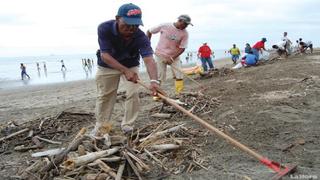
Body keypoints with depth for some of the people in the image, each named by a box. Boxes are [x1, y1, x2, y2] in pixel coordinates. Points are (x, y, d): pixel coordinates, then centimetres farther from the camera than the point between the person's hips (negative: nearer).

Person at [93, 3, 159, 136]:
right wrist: (125, 71, -47)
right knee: (104, 95, 7)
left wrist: (154, 80, -60)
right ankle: (100, 126, 25)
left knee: (133, 94, -9)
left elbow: (149, 59, -41)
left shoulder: (140, 36, -30)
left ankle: (127, 126, 9)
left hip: (130, 65, 1)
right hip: (107, 66, 0)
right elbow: (105, 55, -34)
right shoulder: (104, 28, -31)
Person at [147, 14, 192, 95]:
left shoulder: (185, 33, -10)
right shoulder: (164, 26, -15)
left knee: (179, 76, -4)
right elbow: (149, 32, -3)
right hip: (161, 55, -2)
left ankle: (179, 94, 5)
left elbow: (182, 48, -11)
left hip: (175, 56, 3)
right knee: (159, 77, -5)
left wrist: (172, 58, -20)